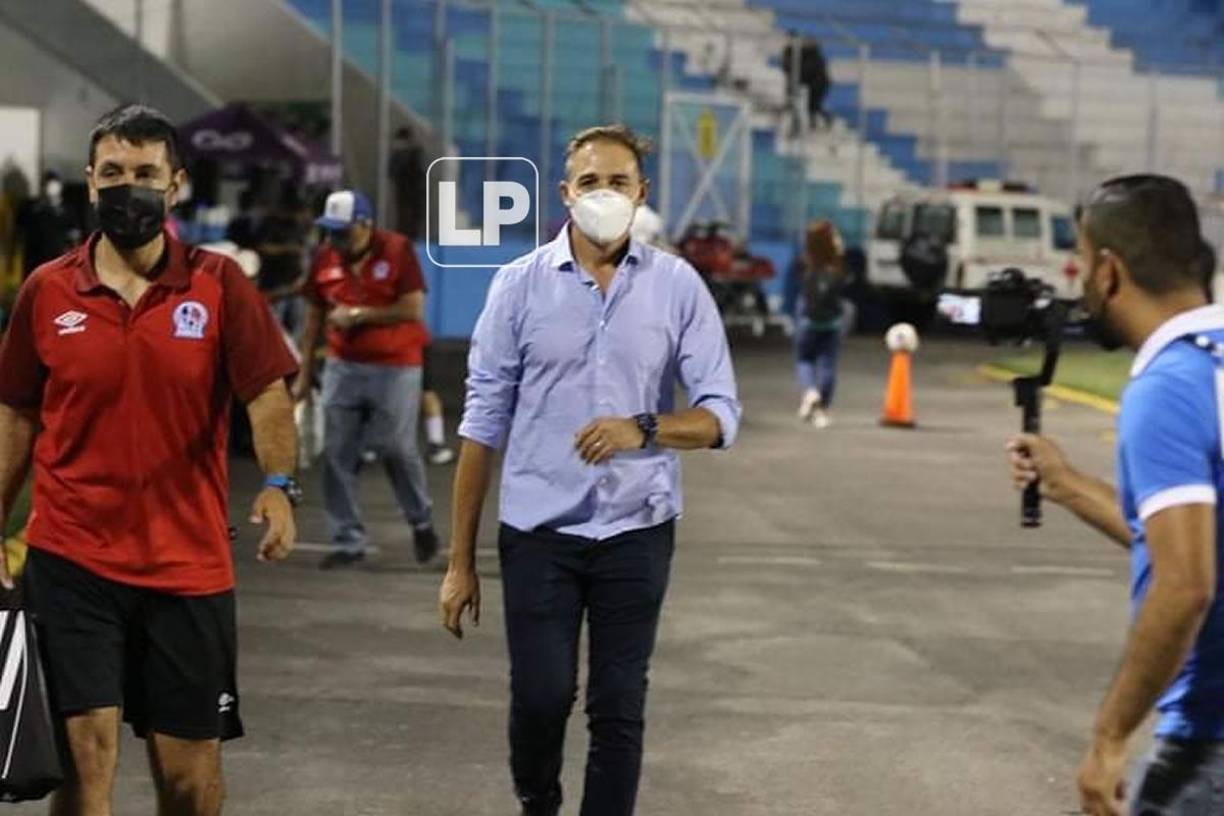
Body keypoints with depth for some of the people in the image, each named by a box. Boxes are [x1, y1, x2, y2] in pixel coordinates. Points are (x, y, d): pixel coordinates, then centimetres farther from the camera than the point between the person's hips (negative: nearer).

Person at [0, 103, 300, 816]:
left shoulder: (220, 285, -1)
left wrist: (279, 484, -24)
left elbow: (267, 393, -7)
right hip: (71, 561, 0)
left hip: (189, 563, 0)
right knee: (87, 756, -7)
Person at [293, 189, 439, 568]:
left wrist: (358, 315, -16)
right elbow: (314, 316, 11)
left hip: (395, 368, -4)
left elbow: (413, 310, -15)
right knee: (337, 453, 0)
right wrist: (305, 373, 12)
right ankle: (347, 541, 8)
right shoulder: (325, 257, 3)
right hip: (343, 367, 4)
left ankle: (421, 522, 24)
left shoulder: (397, 250, -10)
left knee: (397, 448, -2)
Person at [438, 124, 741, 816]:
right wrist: (461, 561, -1)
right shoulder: (521, 283, -2)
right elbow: (483, 423, 0)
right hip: (538, 530, 0)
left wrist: (644, 429, -24)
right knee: (541, 696, -2)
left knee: (619, 710, 4)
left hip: (637, 532, 1)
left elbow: (720, 414, -2)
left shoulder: (678, 286, -1)